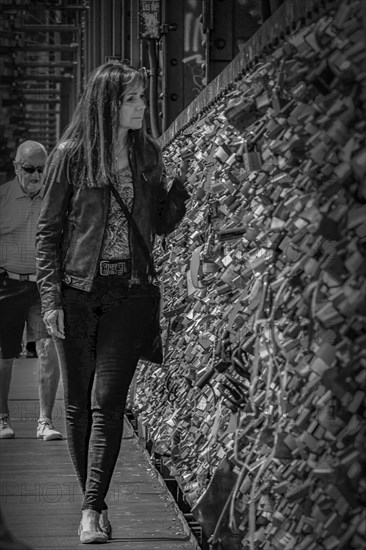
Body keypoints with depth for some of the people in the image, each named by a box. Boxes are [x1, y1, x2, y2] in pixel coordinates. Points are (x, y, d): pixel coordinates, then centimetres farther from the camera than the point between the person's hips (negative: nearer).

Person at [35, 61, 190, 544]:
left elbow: (163, 224, 13)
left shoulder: (147, 153, 7)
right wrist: (50, 298, -6)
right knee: (79, 403, 5)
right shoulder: (71, 156, -3)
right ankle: (92, 503, 18)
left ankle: (93, 510, -7)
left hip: (130, 291, 1)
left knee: (107, 401, -7)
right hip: (78, 290, -1)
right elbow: (48, 230, 0)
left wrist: (183, 184, -5)